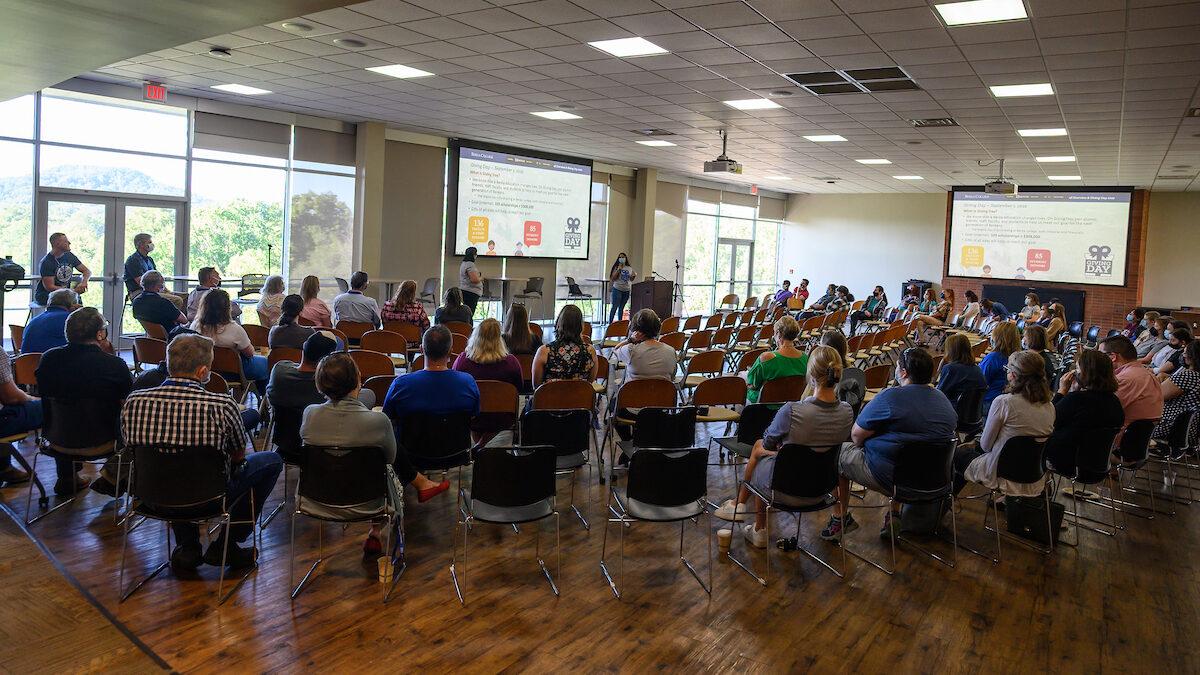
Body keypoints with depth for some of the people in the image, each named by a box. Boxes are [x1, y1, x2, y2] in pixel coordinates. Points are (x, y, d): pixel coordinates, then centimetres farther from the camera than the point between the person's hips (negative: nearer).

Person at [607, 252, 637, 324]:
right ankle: (610, 322, -5)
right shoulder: (616, 267, 0)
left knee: (621, 307, 8)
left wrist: (634, 276, -1)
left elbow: (631, 280, 20)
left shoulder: (629, 269, 13)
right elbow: (613, 278, -8)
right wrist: (619, 269, -14)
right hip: (617, 289, -4)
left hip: (626, 290, 4)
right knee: (615, 306, -8)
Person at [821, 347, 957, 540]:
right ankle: (895, 514, 31)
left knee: (840, 451, 13)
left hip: (888, 478, -7)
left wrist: (860, 443, 10)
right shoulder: (944, 400, 0)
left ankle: (840, 518, 20)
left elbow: (856, 435, -15)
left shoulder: (890, 397, -21)